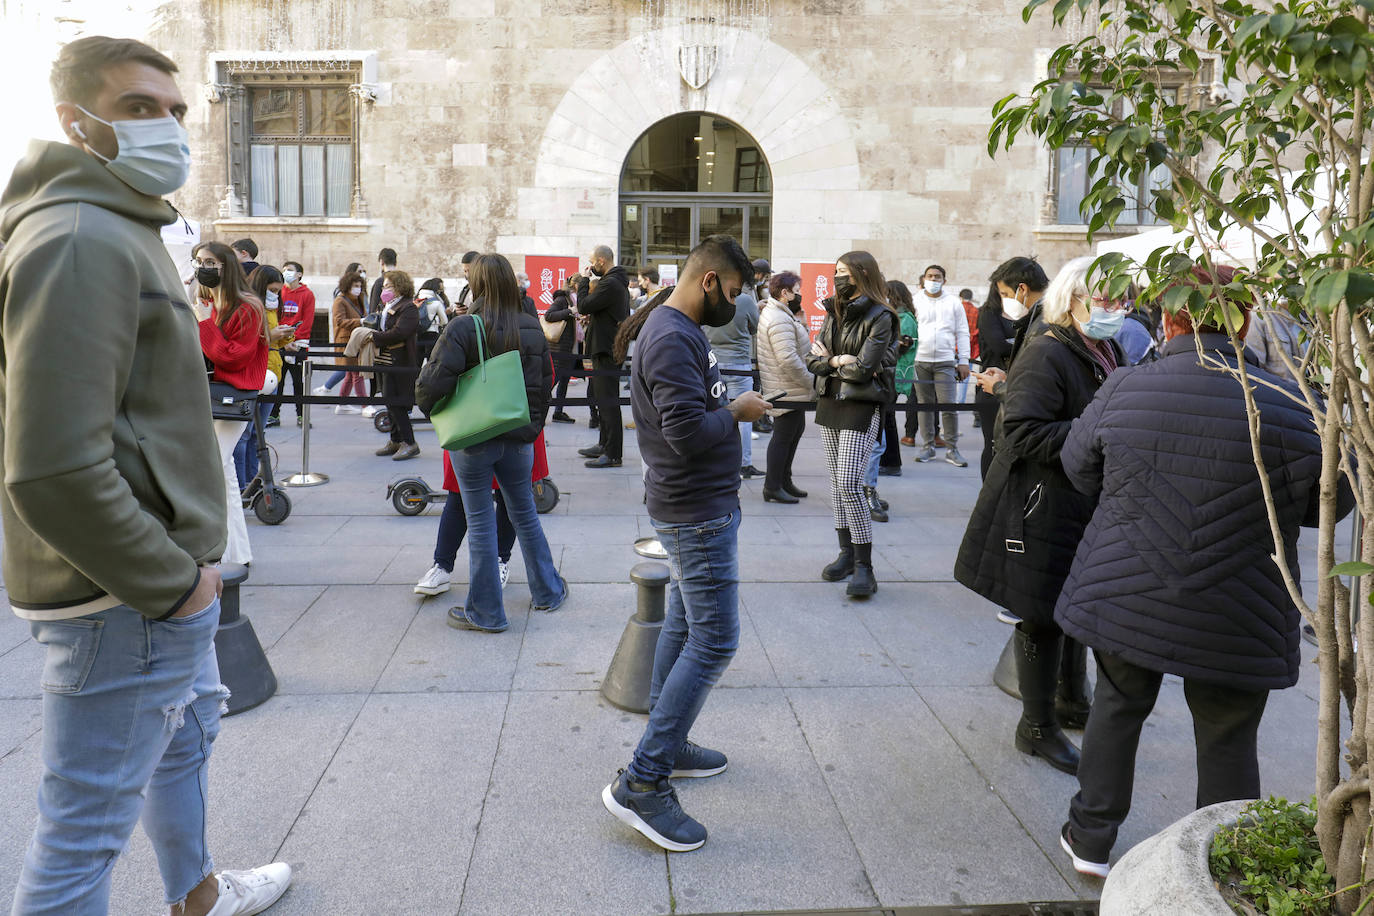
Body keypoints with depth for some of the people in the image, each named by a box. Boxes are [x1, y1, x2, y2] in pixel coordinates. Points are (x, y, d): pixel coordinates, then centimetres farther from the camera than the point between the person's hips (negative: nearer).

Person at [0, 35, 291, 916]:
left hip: (168, 570, 11)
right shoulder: (80, 241, -20)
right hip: (124, 598, -11)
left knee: (190, 728, 28)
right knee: (88, 823, 2)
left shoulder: (126, 230, 14)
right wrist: (170, 580, -19)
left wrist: (185, 562, 15)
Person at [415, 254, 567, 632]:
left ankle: (485, 612, 16)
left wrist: (425, 403, 1)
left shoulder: (463, 329, -16)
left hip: (473, 441, -4)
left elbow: (435, 381, -21)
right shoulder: (532, 329, 0)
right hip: (519, 438, 5)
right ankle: (547, 592, 33)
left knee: (480, 523, 5)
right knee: (525, 514, 20)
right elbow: (546, 382, 4)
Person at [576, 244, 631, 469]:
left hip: (607, 349, -11)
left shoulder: (610, 284, -17)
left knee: (607, 400, -10)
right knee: (601, 396, 18)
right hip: (609, 347, 11)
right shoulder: (618, 281, 17)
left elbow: (583, 306, -18)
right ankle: (604, 444, 26)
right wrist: (592, 316, 10)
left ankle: (613, 454, -9)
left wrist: (584, 280, -6)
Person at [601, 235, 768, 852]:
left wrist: (730, 408, 6)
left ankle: (667, 744, 32)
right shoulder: (672, 338, -20)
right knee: (713, 643, -9)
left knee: (684, 628, 18)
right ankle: (642, 783, -5)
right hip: (698, 514, -11)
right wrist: (738, 411, -12)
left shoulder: (679, 330, 14)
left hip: (698, 505, 11)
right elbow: (689, 431, -27)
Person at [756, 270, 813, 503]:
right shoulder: (779, 320, -22)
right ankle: (772, 488, 6)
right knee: (783, 436, -3)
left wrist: (801, 324, 8)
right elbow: (788, 359, -28)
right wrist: (811, 381, -21)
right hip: (787, 389, -12)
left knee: (796, 430, 19)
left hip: (791, 389, 12)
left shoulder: (782, 315, 15)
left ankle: (784, 481, 30)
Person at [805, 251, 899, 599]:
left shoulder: (880, 317, -9)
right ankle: (847, 553, 21)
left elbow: (863, 368, -18)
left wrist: (829, 359, -4)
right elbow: (812, 359, 6)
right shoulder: (834, 313, 13)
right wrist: (840, 361, -10)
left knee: (850, 483, -15)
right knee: (837, 482, 10)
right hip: (830, 402, 8)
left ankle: (864, 566, -8)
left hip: (861, 407, -7)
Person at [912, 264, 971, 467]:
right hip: (920, 361, 1)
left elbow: (962, 333, 9)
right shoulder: (916, 302, 9)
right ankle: (927, 447, 14)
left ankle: (952, 449, 2)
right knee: (925, 405, 5)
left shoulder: (953, 303, 8)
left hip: (945, 362, -1)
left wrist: (964, 361, 3)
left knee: (948, 406, -7)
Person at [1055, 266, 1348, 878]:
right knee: (1227, 738, 16)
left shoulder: (1122, 392, -12)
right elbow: (1328, 506, -3)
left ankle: (1091, 840, 33)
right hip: (1236, 621, -1)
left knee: (1118, 706, 22)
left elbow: (1079, 470, 4)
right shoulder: (1293, 407, -16)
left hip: (1125, 597, 2)